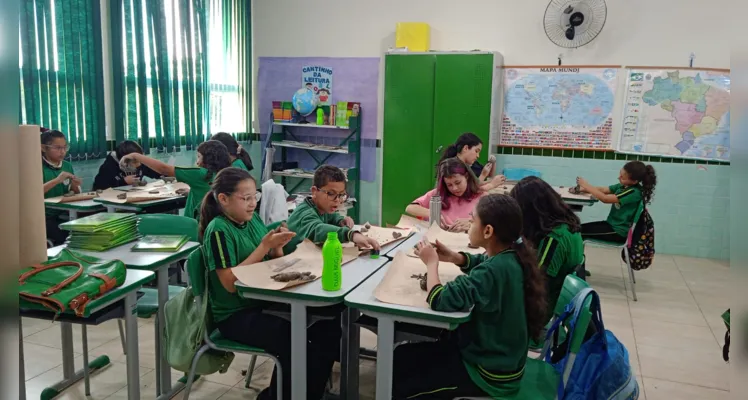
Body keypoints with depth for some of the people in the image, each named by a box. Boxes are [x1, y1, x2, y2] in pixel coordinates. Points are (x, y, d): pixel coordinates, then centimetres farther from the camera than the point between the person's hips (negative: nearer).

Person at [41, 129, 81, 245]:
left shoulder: (67, 165, 9)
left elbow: (75, 195, 16)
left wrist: (75, 187, -5)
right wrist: (57, 180, -25)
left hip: (65, 214, 5)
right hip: (45, 217, -5)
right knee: (68, 236, -27)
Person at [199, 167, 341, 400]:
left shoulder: (254, 219, 5)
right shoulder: (218, 230, -15)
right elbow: (230, 283, -21)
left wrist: (277, 247, -10)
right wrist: (264, 246, -21)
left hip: (264, 302, 7)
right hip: (235, 315, -7)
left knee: (329, 326, -8)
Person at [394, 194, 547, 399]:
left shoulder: (494, 271, -33)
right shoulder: (513, 256, -6)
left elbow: (440, 301, -34)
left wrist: (432, 263, -16)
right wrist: (453, 257, -1)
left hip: (491, 373, -8)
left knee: (400, 362, 2)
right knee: (406, 354, 15)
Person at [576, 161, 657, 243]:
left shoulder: (634, 192, -24)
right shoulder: (623, 186, 2)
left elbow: (605, 199, -25)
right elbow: (602, 190, 5)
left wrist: (586, 185, -17)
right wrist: (582, 189, -11)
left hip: (620, 231, -9)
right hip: (612, 224, 9)